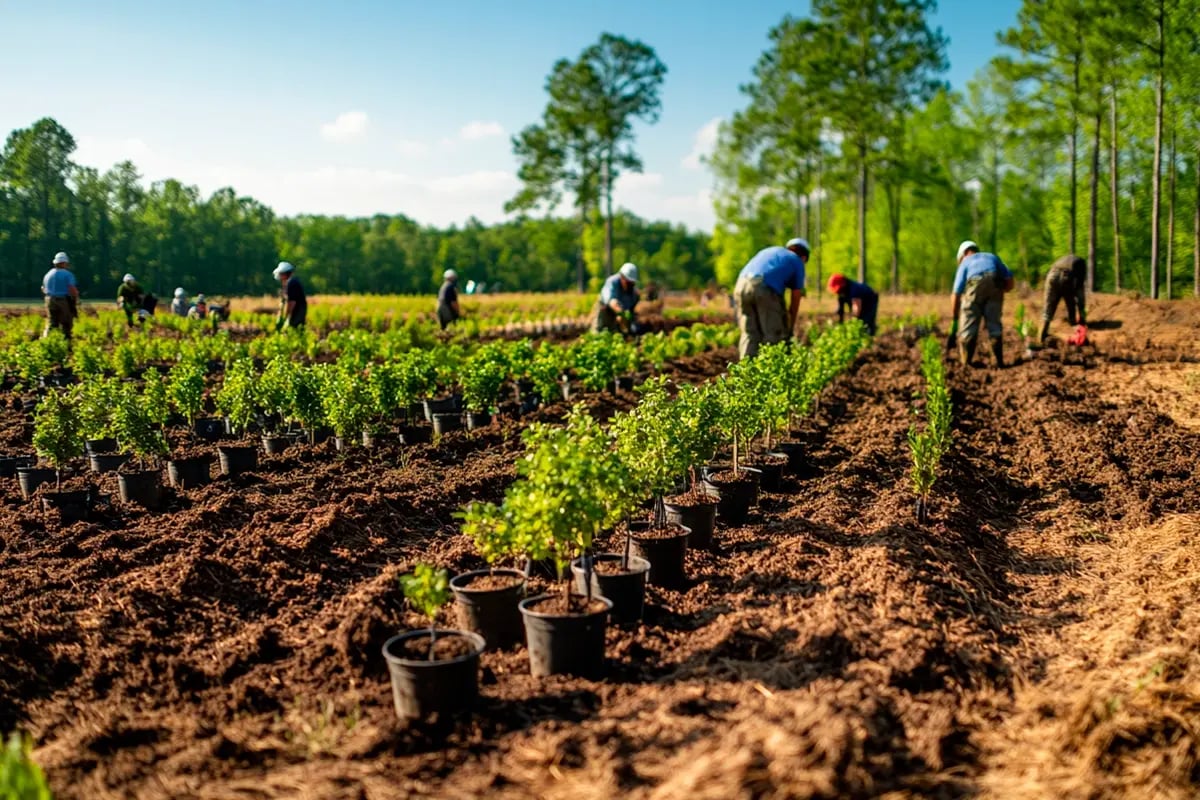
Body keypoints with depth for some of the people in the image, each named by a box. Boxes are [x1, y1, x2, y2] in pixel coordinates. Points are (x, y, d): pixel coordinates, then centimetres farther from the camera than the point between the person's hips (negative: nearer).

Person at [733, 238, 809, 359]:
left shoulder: (768, 251, 35)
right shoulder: (797, 262, 20)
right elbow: (795, 301, 19)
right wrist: (790, 329, 28)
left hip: (742, 285, 5)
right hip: (765, 289, -5)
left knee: (750, 334, 12)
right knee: (773, 335, 6)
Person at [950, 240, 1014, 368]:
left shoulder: (965, 263, 27)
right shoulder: (993, 257, 33)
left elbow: (957, 293, 18)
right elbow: (1010, 283, 19)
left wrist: (955, 319, 22)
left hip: (974, 287, -2)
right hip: (994, 287, 2)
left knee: (968, 326, 5)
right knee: (994, 324, 14)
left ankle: (965, 363, -1)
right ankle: (999, 361, 10)